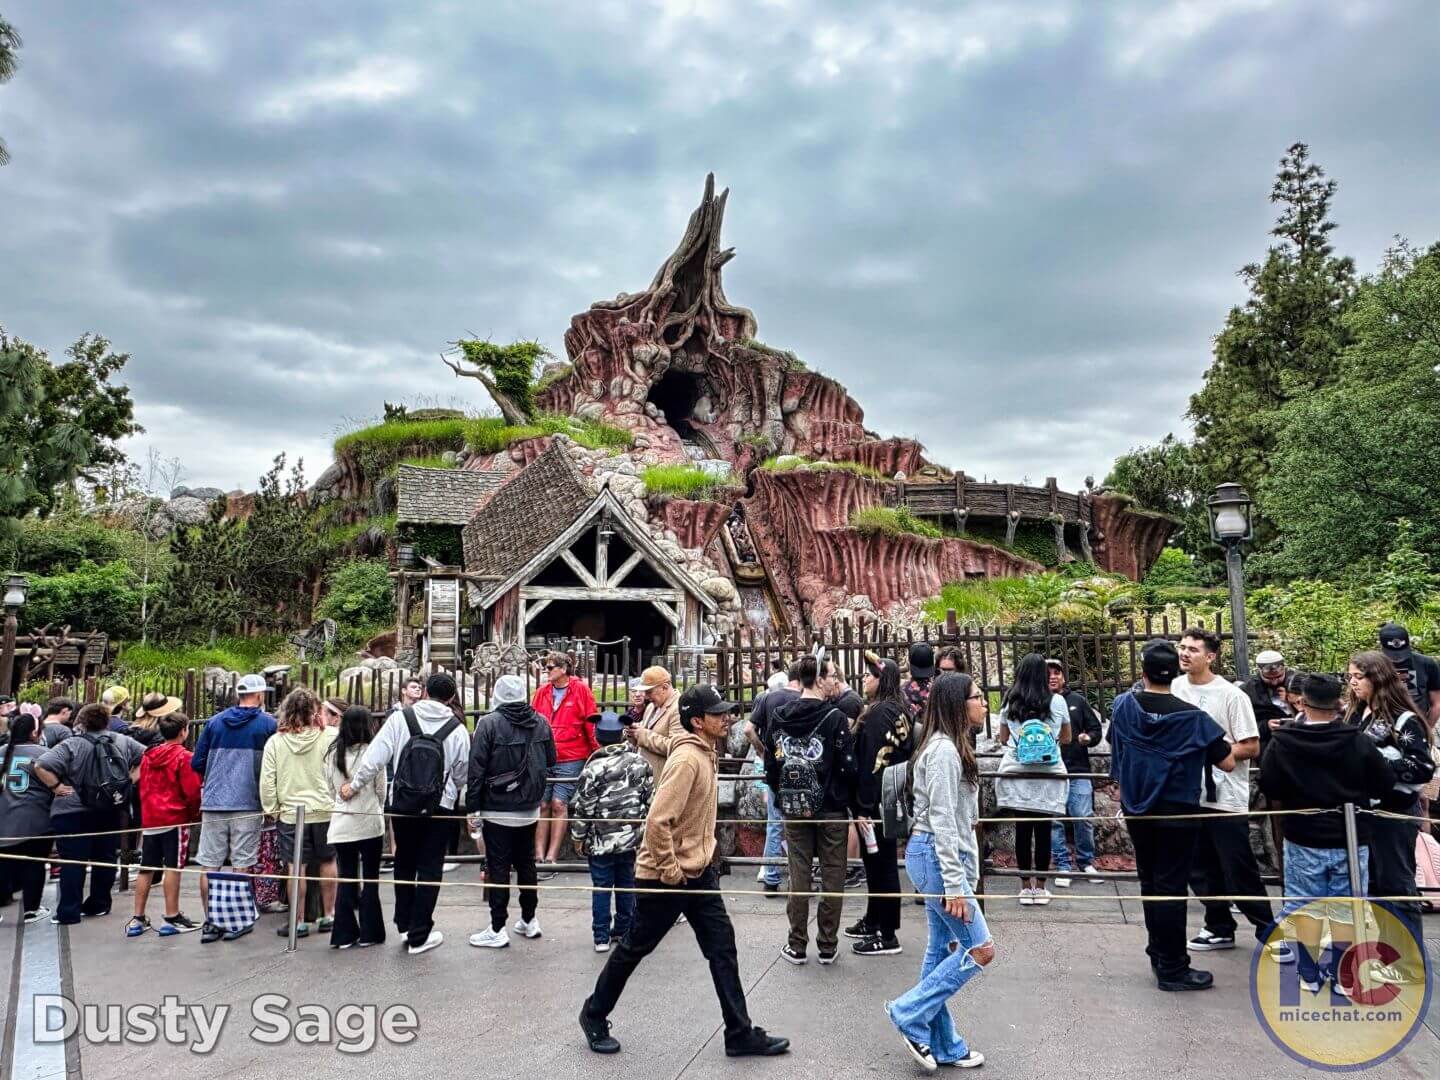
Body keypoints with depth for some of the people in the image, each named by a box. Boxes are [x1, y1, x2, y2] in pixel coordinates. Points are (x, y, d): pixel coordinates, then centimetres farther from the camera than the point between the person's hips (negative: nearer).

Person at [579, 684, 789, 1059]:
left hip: (698, 872, 9)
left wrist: (701, 859, 16)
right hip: (665, 877, -9)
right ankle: (594, 1016, 30)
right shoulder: (687, 759, -25)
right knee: (634, 948, 9)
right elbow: (657, 821, -29)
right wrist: (670, 871, -22)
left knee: (723, 948, 8)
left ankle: (740, 1034, 17)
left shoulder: (705, 754, 5)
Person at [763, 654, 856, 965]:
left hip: (794, 809, 3)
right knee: (832, 875, 9)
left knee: (798, 874, 11)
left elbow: (770, 766, 4)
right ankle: (827, 946, 16)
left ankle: (797, 946, 17)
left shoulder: (779, 718, -2)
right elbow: (848, 766, -13)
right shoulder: (834, 717, -13)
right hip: (832, 809, -3)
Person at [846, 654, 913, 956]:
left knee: (881, 862, -2)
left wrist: (863, 807, -20)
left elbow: (872, 762, -22)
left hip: (876, 800, -10)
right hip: (891, 797, 10)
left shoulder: (878, 713, -18)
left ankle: (887, 936, 5)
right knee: (877, 860, 19)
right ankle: (873, 920, 33)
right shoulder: (899, 710, 10)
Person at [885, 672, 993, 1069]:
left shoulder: (952, 746, 13)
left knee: (941, 952, 13)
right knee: (980, 949, -4)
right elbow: (942, 821, -21)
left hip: (940, 857, 10)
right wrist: (955, 884, -21)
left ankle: (943, 1045, 22)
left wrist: (961, 873, 18)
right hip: (936, 856, -10)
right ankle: (909, 1013, 4)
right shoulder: (944, 750, -18)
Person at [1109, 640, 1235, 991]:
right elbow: (1227, 763, -9)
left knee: (1150, 883, 17)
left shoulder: (1123, 705, -4)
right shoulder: (1192, 717, -15)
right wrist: (1219, 743, 12)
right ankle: (1172, 968, 8)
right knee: (1171, 888, 1)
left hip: (1137, 811, 4)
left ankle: (1159, 953, 28)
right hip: (1177, 812, -4)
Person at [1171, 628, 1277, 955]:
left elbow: (1251, 747, -13)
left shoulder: (1231, 695, -12)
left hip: (1226, 798, -5)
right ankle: (1220, 928, 28)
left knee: (1239, 872, 0)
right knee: (1202, 871, 14)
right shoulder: (1175, 688, 3)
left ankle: (1269, 932, 16)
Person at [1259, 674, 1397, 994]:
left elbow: (1268, 787, -5)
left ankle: (1309, 975, 17)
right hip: (1351, 839, 1)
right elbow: (1386, 785, -3)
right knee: (1345, 907, 11)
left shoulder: (1281, 742, -13)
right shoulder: (1359, 741, -12)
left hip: (1303, 839, 0)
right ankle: (1344, 977, 18)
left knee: (1306, 905, 10)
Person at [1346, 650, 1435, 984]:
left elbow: (1424, 767, -17)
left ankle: (1411, 963, 9)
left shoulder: (1403, 719, -13)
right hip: (1363, 810, 7)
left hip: (1393, 813, -7)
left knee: (1396, 884, -1)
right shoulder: (1357, 716, 8)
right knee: (1374, 883, 15)